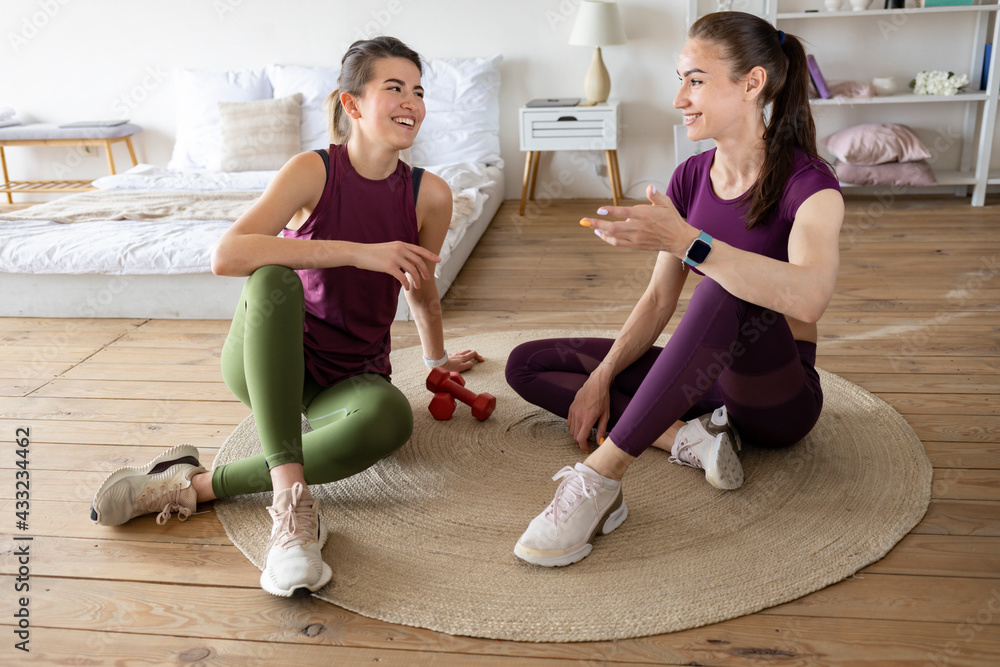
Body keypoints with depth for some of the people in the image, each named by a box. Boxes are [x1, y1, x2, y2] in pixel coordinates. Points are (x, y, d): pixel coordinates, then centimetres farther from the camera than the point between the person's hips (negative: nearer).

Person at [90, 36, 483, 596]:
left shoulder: (430, 194, -6)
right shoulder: (314, 171, -13)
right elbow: (227, 256, -29)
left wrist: (437, 358, 27)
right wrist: (359, 252, -32)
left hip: (350, 378, 2)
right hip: (266, 361, -1)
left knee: (391, 415, -35)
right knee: (274, 276, -35)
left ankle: (198, 484, -22)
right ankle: (291, 499, -39)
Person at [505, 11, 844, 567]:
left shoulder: (809, 183, -17)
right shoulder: (691, 178, 3)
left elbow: (810, 296, -38)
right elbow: (659, 299, 5)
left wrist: (684, 241, -43)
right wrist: (601, 377, -7)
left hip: (779, 397, -7)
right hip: (706, 376, 7)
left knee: (725, 291, -39)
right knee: (527, 364, 0)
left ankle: (600, 479, -38)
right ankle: (685, 437, -16)